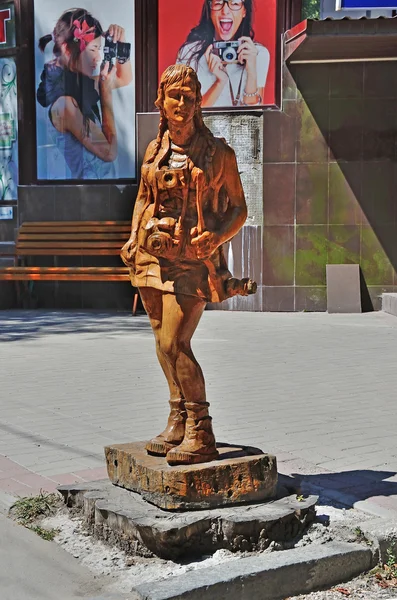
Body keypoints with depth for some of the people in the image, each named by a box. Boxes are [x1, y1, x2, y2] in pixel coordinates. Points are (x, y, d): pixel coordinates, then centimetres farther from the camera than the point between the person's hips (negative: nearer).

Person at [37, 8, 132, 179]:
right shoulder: (64, 102, -23)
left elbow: (124, 79, 17)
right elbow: (109, 152, -19)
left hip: (101, 177, 8)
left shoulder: (81, 82, 0)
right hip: (89, 178, -8)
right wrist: (106, 93, -15)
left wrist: (121, 44, -1)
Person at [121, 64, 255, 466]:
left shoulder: (217, 152, -3)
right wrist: (134, 237, 9)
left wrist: (216, 237, -18)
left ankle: (201, 435, -3)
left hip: (193, 255, -5)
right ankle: (178, 421, 24)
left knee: (174, 342, -14)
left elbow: (239, 209, 1)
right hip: (152, 252, 5)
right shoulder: (154, 151, 9)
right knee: (163, 342, 9)